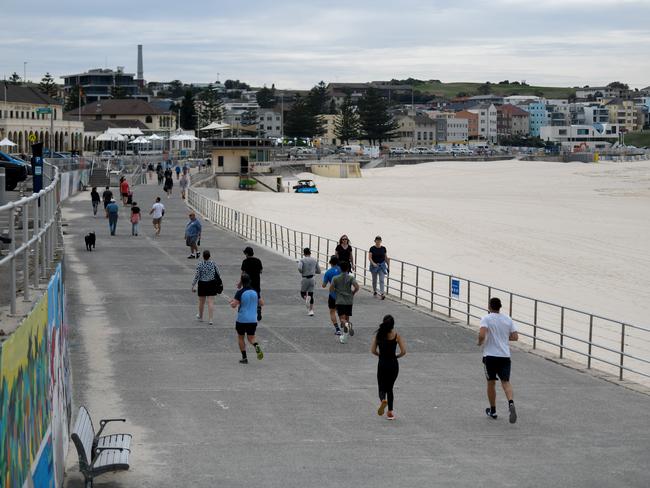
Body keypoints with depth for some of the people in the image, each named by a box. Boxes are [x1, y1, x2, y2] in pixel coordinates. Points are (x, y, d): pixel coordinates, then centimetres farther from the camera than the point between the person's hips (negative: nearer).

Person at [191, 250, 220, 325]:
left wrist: (193, 285, -4)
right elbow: (217, 273, 1)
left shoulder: (200, 265, -13)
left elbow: (196, 276, -12)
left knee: (201, 302, 17)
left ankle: (200, 317, 36)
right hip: (211, 284, 1)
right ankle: (210, 319, -5)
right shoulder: (213, 263, -7)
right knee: (211, 302, 1)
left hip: (202, 284, -1)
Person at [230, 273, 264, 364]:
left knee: (240, 337, 14)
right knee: (251, 337, 13)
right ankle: (256, 346, -20)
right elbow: (262, 303, 10)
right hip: (253, 320, 4)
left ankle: (244, 358, 12)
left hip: (242, 319, -4)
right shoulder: (255, 292, 3)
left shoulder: (240, 292, -13)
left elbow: (234, 305, -17)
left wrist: (231, 302, 6)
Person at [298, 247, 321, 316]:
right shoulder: (315, 260, 5)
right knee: (311, 294, 10)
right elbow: (319, 271, 8)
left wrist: (301, 272, -2)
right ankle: (311, 310, 3)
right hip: (312, 278, 3)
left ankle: (306, 298, -21)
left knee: (303, 293, 15)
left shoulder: (302, 260, -7)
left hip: (305, 279, -3)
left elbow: (299, 268, -23)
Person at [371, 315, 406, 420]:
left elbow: (373, 350, -6)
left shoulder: (378, 335, -5)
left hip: (382, 364, 0)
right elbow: (403, 351, -10)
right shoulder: (396, 336, -7)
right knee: (389, 388, 16)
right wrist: (396, 356, 9)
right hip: (393, 364, 0)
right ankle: (390, 412, 14)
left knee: (382, 387, 11)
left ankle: (383, 400, -24)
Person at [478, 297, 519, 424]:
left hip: (490, 355, -3)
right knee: (506, 382, 1)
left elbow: (482, 335, -22)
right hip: (505, 355, 3)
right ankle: (510, 402, -27)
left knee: (491, 383, 12)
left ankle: (493, 411, 21)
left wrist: (480, 342, 0)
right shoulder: (508, 319, 5)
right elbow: (515, 337, 5)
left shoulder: (486, 319, -8)